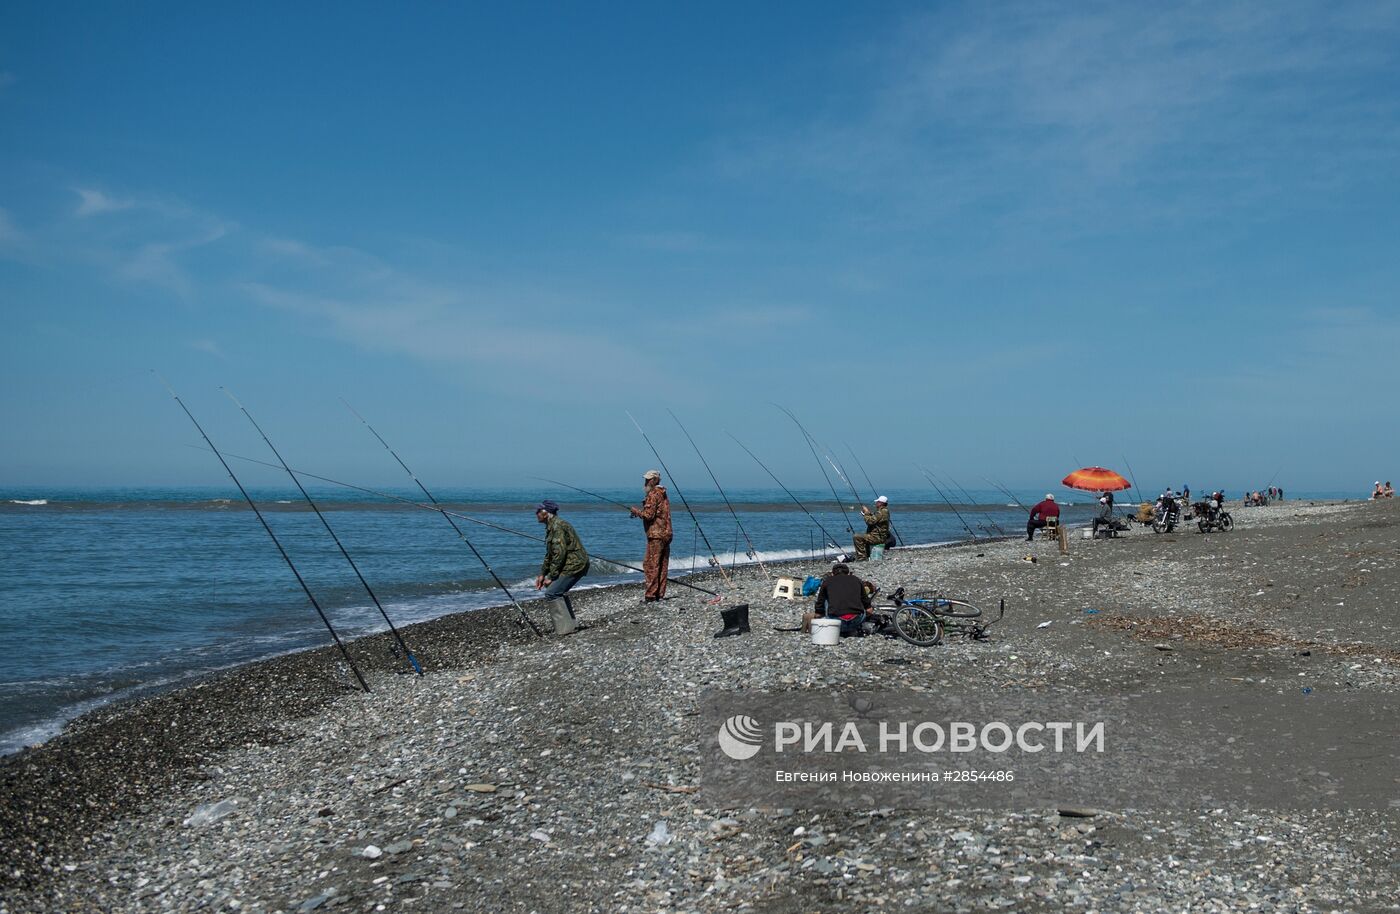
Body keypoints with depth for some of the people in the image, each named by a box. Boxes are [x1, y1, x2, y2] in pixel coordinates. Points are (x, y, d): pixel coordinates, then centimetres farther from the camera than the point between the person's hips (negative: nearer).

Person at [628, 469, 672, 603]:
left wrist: (636, 511, -1)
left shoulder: (653, 494, -11)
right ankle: (660, 594, 13)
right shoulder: (663, 494, 18)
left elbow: (649, 515, -17)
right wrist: (640, 512, 17)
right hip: (666, 534, 9)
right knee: (662, 565, 10)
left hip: (656, 535, -9)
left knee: (651, 565, -7)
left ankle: (651, 595, -8)